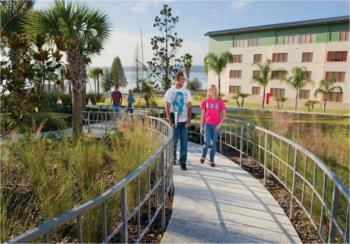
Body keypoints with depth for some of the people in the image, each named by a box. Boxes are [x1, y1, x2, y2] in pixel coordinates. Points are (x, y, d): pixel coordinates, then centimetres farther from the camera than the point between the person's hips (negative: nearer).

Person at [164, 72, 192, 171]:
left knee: (184, 142, 1)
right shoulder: (170, 92, 0)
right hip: (174, 121, -2)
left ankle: (183, 162, 10)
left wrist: (189, 120, -4)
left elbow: (189, 107, 6)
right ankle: (173, 157, 32)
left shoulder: (186, 92, 7)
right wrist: (170, 121, -10)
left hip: (184, 121, 2)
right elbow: (167, 108, -2)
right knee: (173, 141, 8)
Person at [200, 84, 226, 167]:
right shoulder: (205, 102, 4)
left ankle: (211, 160, 18)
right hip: (207, 124, 0)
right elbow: (202, 115, 7)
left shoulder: (220, 101, 1)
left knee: (213, 143, 5)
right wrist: (201, 126, 4)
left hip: (216, 125, 0)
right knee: (207, 142, -10)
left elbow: (224, 114, 3)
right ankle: (203, 156, 18)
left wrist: (219, 124, -7)